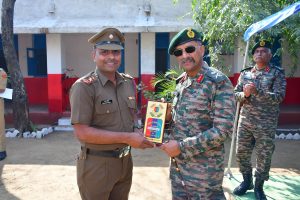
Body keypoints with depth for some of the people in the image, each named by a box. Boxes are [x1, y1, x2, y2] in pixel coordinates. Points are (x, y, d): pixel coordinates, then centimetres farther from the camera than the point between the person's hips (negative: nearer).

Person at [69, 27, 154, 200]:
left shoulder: (129, 82, 4)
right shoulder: (84, 87, -16)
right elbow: (82, 132, -21)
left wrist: (138, 135, -7)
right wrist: (127, 138, -22)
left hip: (125, 161, 6)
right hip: (97, 164, -5)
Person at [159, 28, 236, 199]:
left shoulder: (219, 82, -15)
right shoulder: (181, 82, 7)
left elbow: (223, 130, -21)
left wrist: (181, 147, -20)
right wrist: (167, 115, -3)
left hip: (204, 171, -7)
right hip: (177, 166, 7)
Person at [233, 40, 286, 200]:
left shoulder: (277, 74, -3)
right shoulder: (245, 73, 8)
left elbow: (279, 97, -14)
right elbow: (235, 94, 8)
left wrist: (257, 91, -26)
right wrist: (244, 94, -15)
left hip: (266, 124, -3)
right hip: (245, 120, 4)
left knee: (264, 157, 7)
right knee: (241, 153, 11)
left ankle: (258, 186, 27)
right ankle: (247, 181, 32)